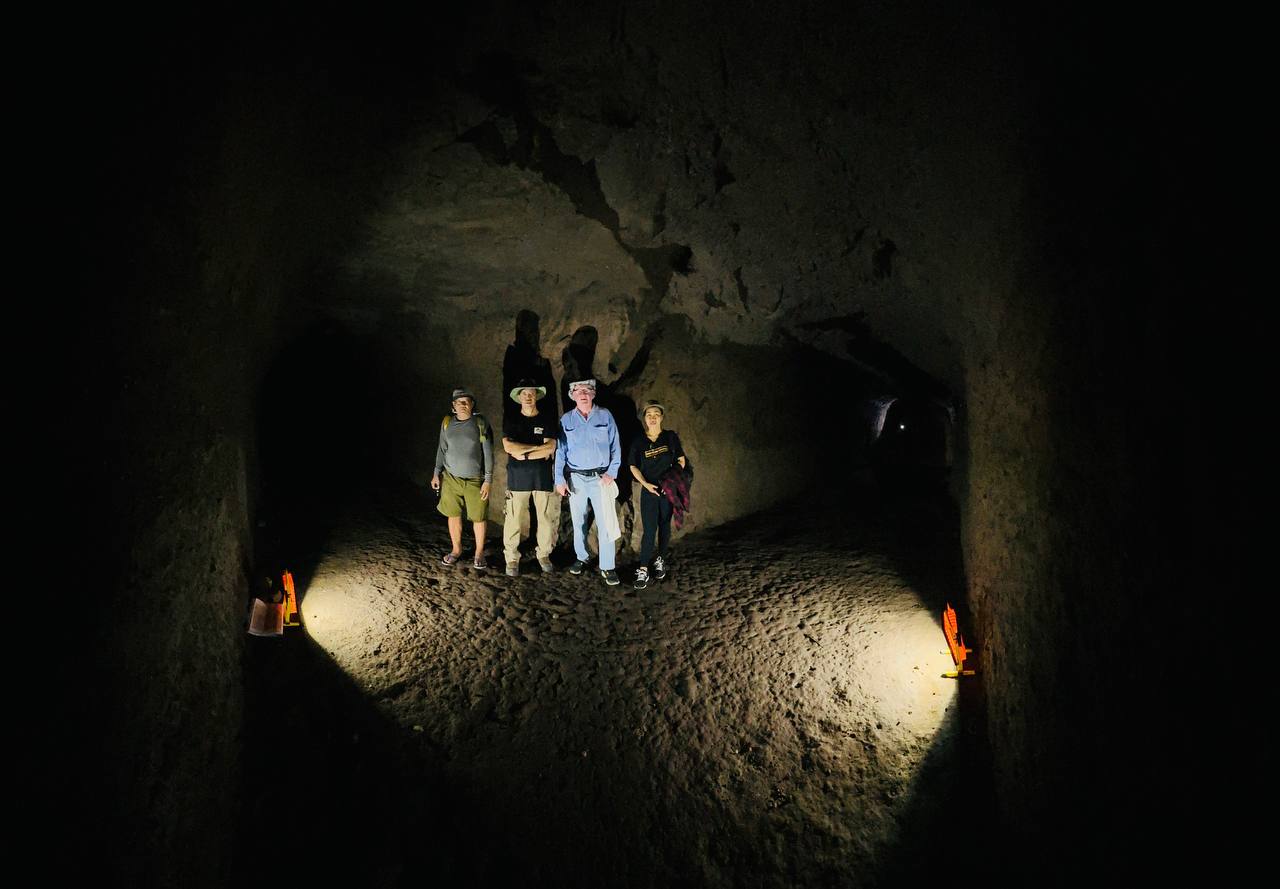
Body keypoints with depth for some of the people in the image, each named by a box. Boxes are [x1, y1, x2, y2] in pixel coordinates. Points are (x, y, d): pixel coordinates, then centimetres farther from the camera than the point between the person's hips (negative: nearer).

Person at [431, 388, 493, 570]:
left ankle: (479, 553, 18)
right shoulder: (447, 423, 3)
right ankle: (456, 550, 27)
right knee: (454, 516, 9)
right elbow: (442, 449, 14)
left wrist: (488, 480, -8)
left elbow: (488, 453, -5)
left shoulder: (480, 423, -6)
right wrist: (436, 473, 11)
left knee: (478, 518, 2)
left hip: (475, 480, -3)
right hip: (451, 478, 3)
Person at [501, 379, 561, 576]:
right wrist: (538, 447, -8)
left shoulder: (547, 421, 7)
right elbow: (508, 446, -7)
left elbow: (550, 449, -5)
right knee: (513, 520, -3)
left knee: (546, 519, 2)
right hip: (517, 478, 0)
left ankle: (544, 555, 19)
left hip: (543, 477, 0)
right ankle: (512, 559, 8)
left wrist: (524, 454, -9)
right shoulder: (511, 422, 9)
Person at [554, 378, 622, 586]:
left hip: (601, 478, -2)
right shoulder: (566, 420, 6)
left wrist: (611, 473, -6)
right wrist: (559, 479, -2)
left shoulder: (605, 416, 3)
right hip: (576, 478, 2)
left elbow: (615, 446, 3)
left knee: (605, 523, -6)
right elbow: (560, 451, 5)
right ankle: (582, 558, 27)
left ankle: (607, 567, 0)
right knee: (578, 522, 10)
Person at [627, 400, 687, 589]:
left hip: (669, 490, 1)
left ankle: (660, 560, 29)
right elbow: (633, 467, 5)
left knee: (664, 527, 11)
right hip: (649, 490, -1)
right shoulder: (638, 442, -1)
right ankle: (643, 570, -1)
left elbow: (681, 460, 2)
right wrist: (645, 483, -8)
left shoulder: (671, 437, -2)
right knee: (649, 530, -5)